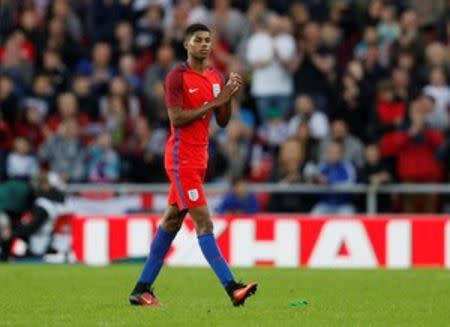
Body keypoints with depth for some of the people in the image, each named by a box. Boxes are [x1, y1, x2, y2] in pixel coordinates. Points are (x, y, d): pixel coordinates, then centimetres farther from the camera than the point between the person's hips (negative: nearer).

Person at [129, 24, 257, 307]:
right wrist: (213, 102, -19)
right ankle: (232, 288, -19)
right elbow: (177, 119, -17)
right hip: (181, 158, -8)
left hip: (199, 158, 8)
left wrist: (229, 97, -6)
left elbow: (222, 122, 12)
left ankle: (142, 289, 16)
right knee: (204, 221, -13)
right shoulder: (177, 77, -10)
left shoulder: (215, 78, 12)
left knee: (172, 221, 10)